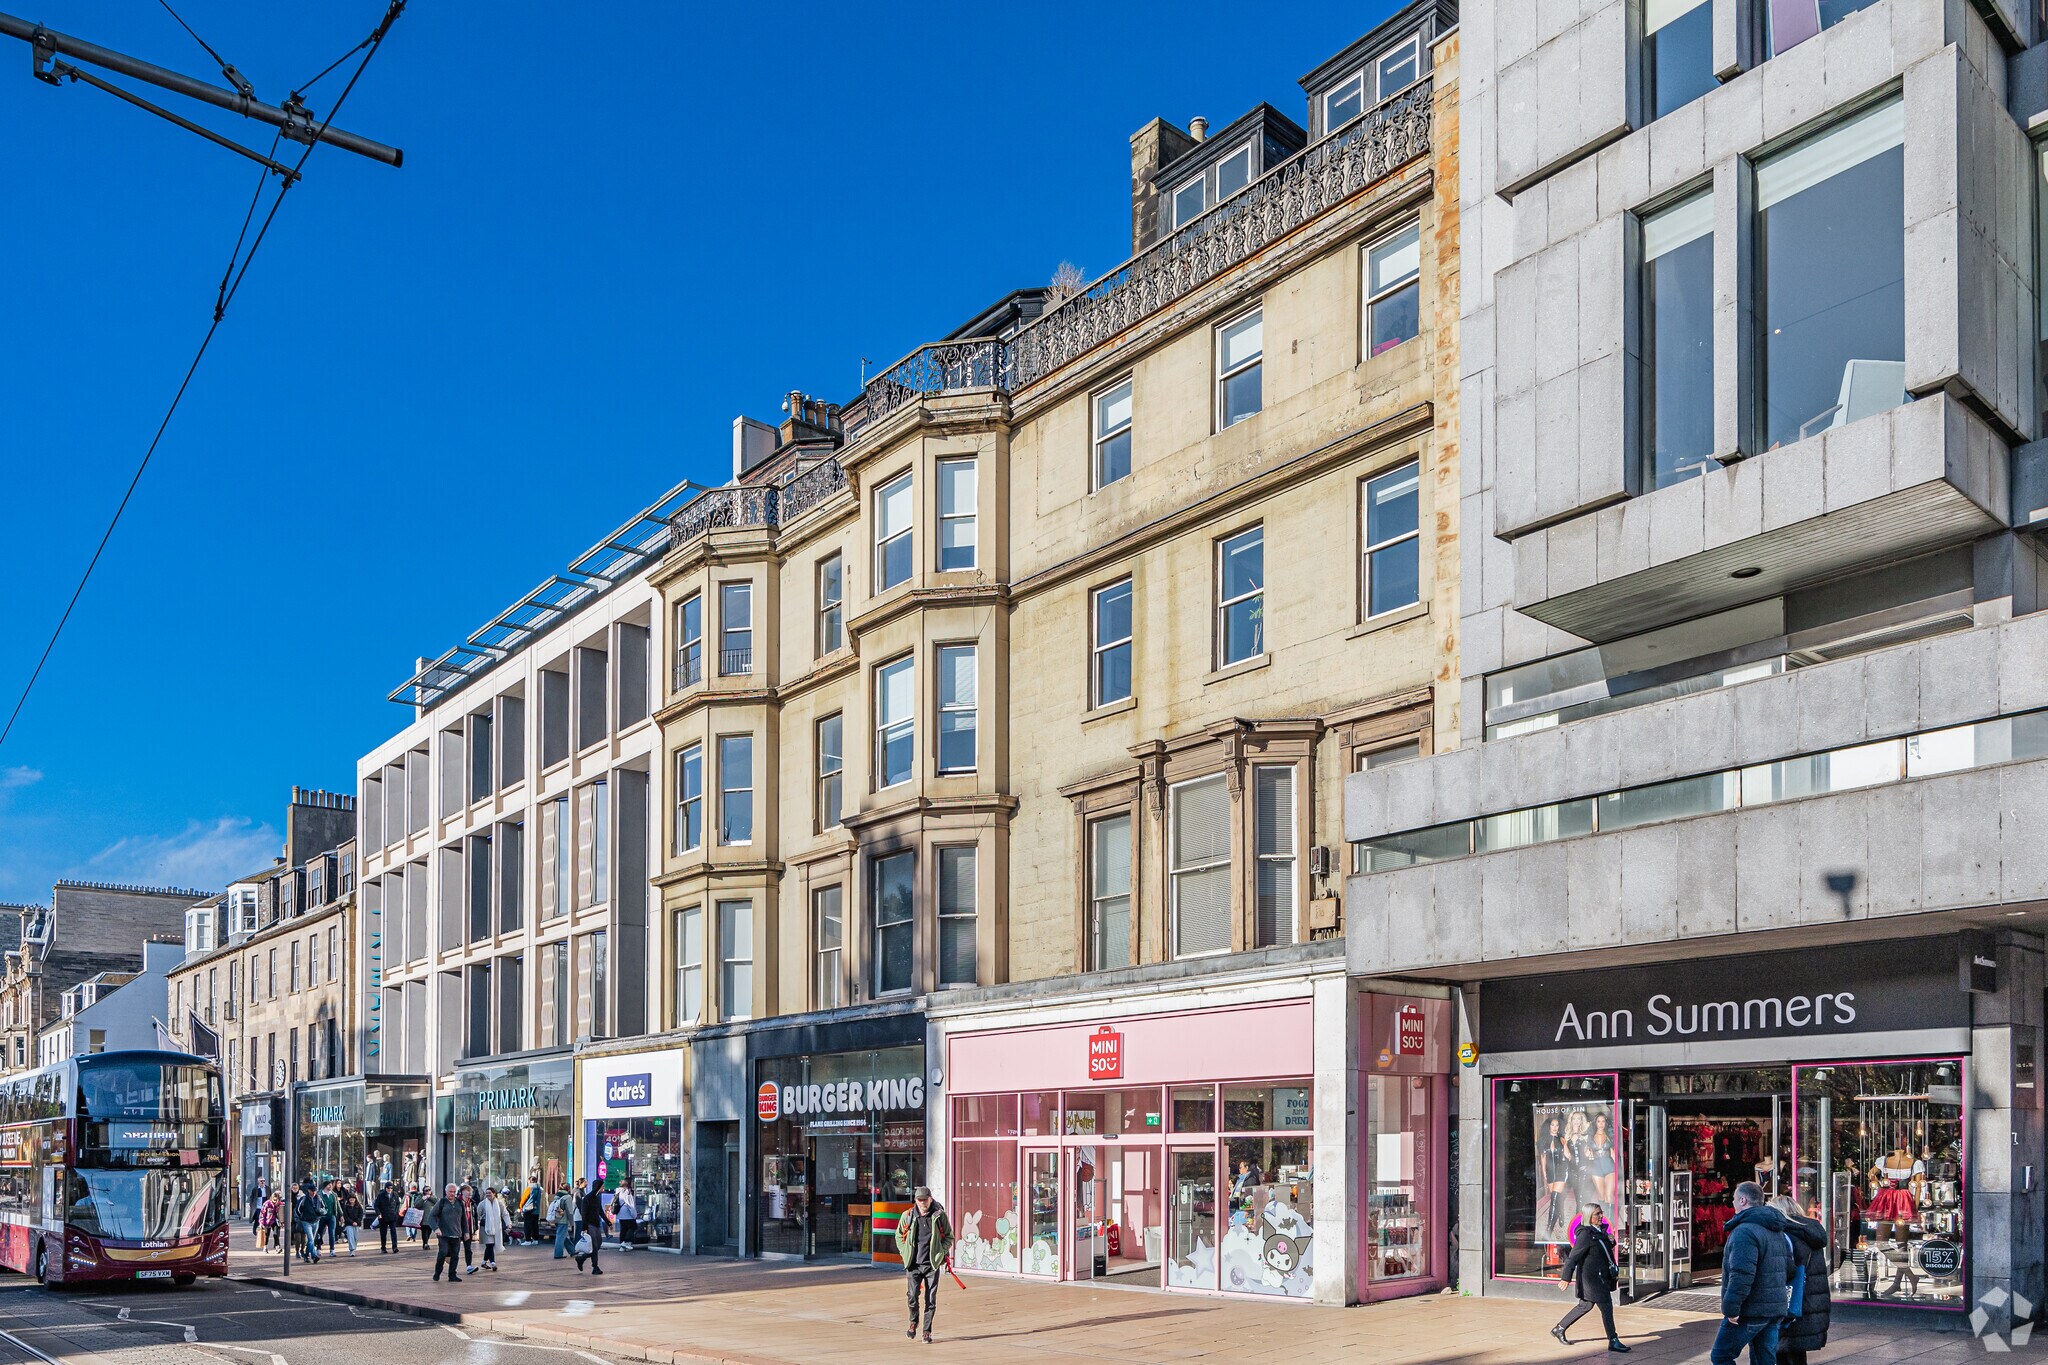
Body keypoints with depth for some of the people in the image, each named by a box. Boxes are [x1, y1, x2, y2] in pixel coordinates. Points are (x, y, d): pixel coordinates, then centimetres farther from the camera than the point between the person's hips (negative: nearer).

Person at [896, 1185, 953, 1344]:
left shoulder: (939, 1215, -1)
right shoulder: (907, 1216, 1)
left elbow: (949, 1236, 10)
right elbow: (899, 1236, 15)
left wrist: (941, 1253, -3)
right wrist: (905, 1254, 3)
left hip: (933, 1264, 0)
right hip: (913, 1264, 0)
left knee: (931, 1299, -1)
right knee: (912, 1295, -9)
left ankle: (927, 1331, 12)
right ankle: (913, 1323, 20)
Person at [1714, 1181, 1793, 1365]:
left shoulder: (1745, 1231, -17)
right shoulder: (1777, 1232, 16)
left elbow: (1741, 1275, -26)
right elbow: (1789, 1269, 21)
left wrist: (1730, 1307, -21)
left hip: (1749, 1312, -9)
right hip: (1775, 1310, 9)